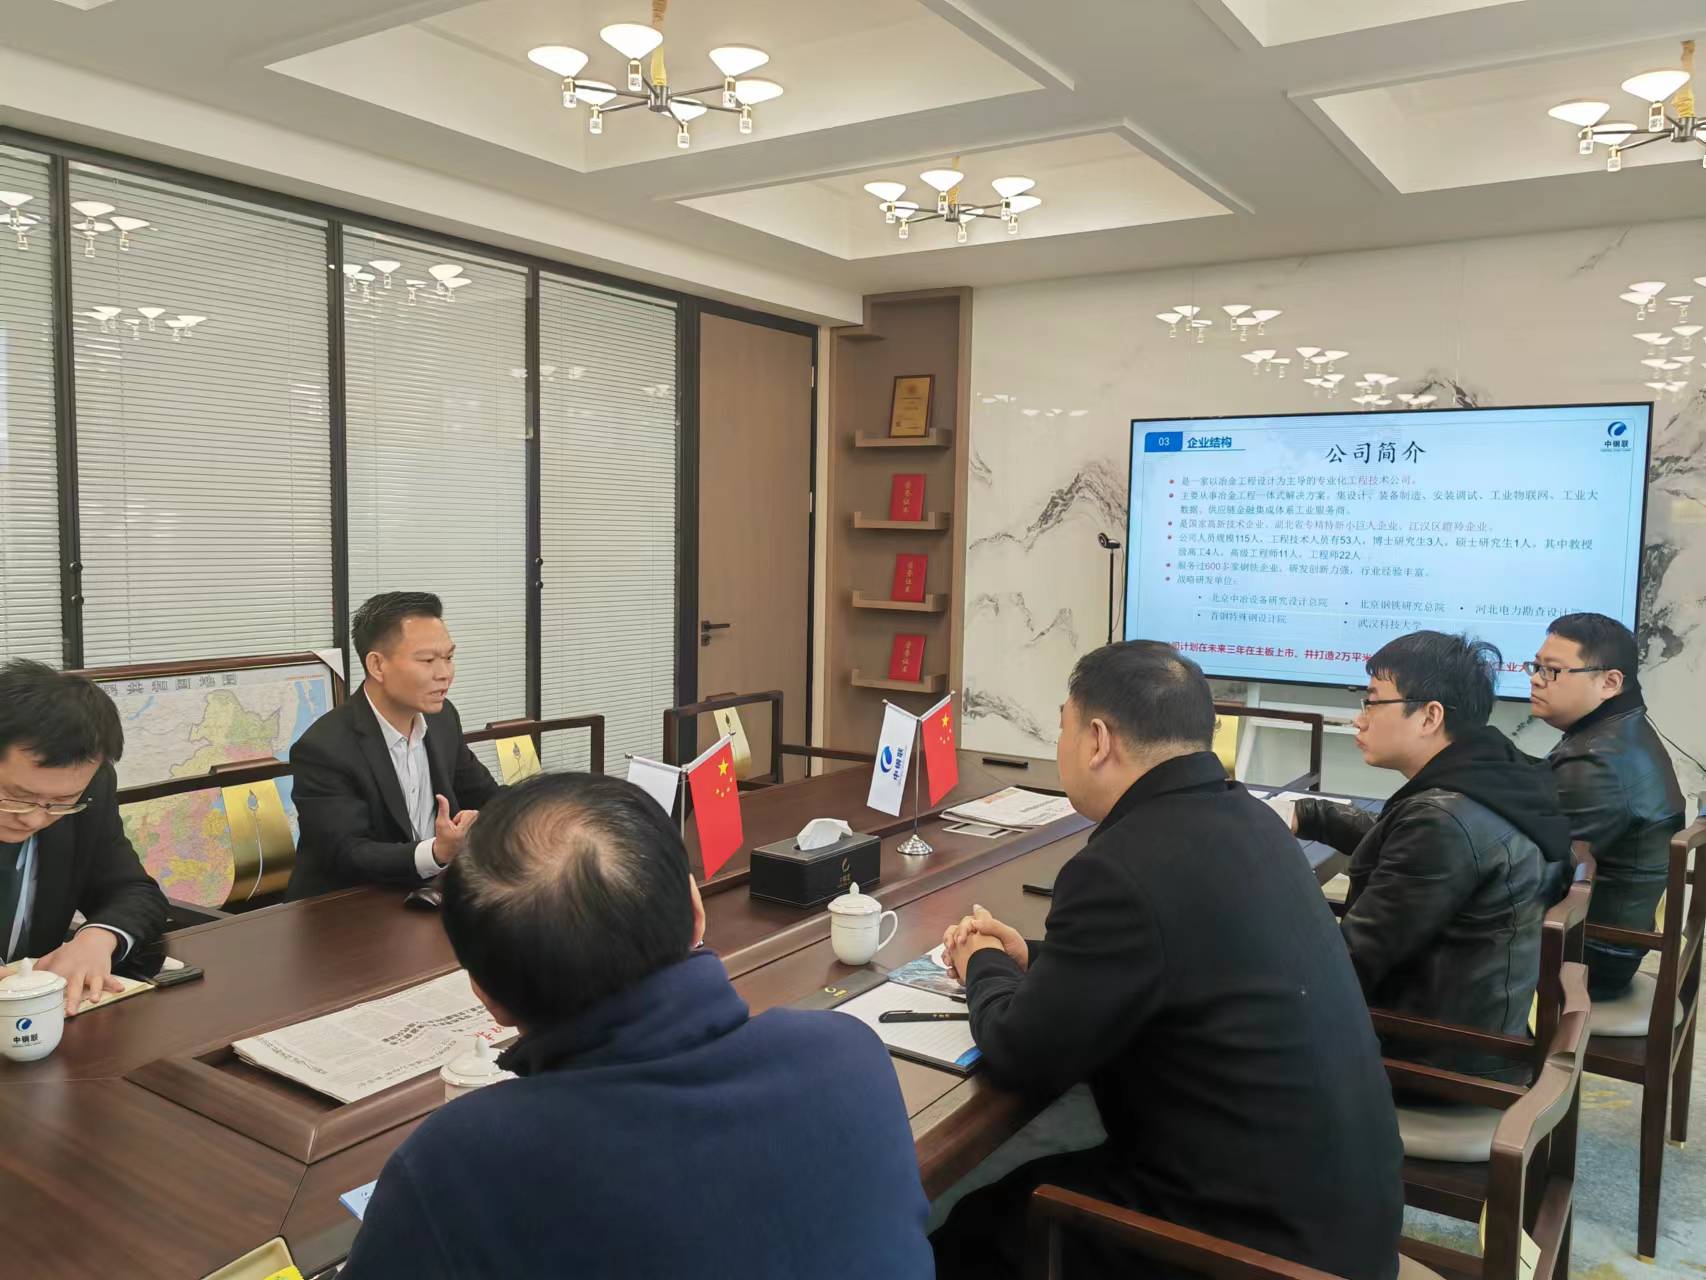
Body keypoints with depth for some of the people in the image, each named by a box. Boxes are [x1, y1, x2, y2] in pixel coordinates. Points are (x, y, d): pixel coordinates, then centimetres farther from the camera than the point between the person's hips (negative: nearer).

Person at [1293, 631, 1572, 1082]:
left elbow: (1350, 960, -24)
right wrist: (1304, 815, 13)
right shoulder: (1496, 774, 1)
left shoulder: (1445, 821, -28)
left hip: (1438, 1062, -9)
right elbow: (1397, 842, 20)